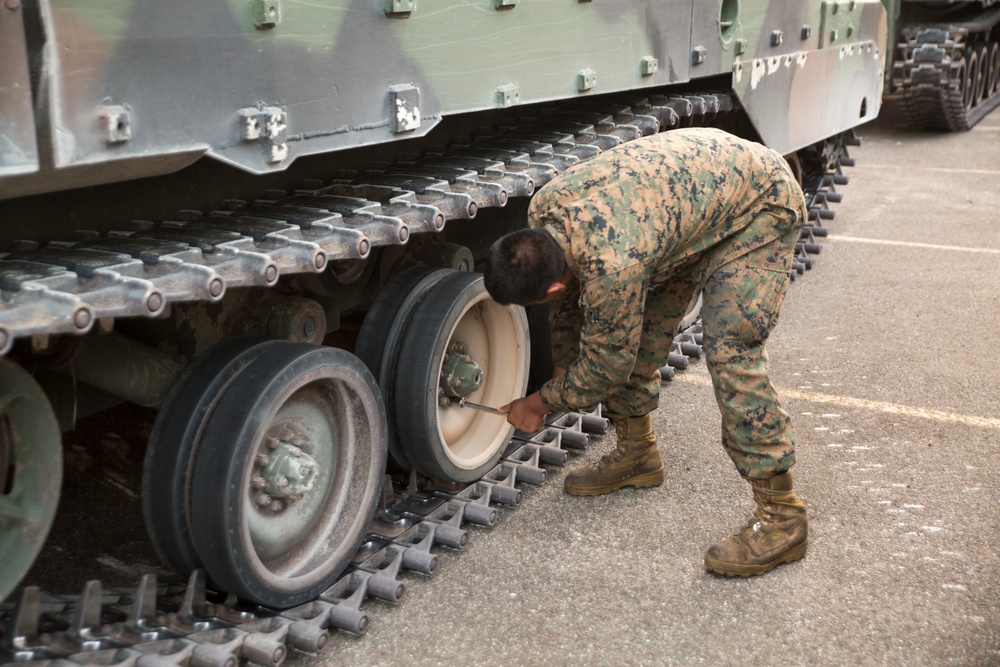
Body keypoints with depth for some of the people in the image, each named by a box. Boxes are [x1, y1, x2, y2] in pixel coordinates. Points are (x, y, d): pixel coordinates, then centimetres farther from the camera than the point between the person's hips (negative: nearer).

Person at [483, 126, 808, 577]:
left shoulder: (612, 267, -39)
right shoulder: (541, 212, -15)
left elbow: (606, 365, -22)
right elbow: (568, 305, 5)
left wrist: (539, 404, -7)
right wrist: (563, 370, 13)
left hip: (760, 203, -9)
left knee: (730, 350, -21)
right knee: (625, 328, 4)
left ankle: (781, 516, -12)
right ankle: (637, 453, 24)